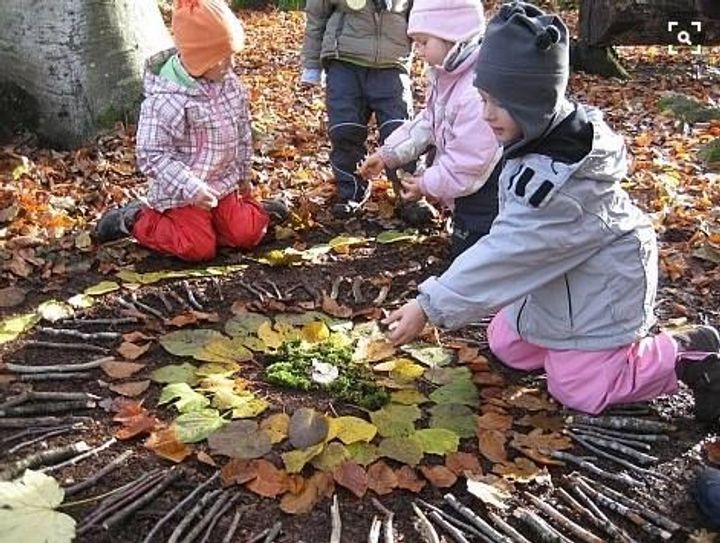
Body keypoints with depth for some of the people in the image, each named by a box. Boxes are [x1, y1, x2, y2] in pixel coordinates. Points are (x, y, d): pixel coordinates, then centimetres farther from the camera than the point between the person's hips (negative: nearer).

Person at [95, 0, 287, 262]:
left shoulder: (230, 84, -3)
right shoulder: (164, 99, -25)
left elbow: (242, 130, 12)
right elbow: (151, 156, -23)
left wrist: (243, 174, 18)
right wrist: (191, 189, -29)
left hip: (224, 183, 6)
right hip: (182, 191, -5)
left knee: (247, 235, -4)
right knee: (198, 248, -13)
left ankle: (253, 209, 31)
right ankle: (137, 220, 8)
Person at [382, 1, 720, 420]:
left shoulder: (558, 178, -36)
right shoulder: (549, 137, -8)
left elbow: (503, 255, -33)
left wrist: (431, 306, -29)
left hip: (598, 292, -9)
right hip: (560, 280, 9)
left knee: (579, 389, 2)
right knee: (506, 348, 16)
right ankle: (624, 338, 23)